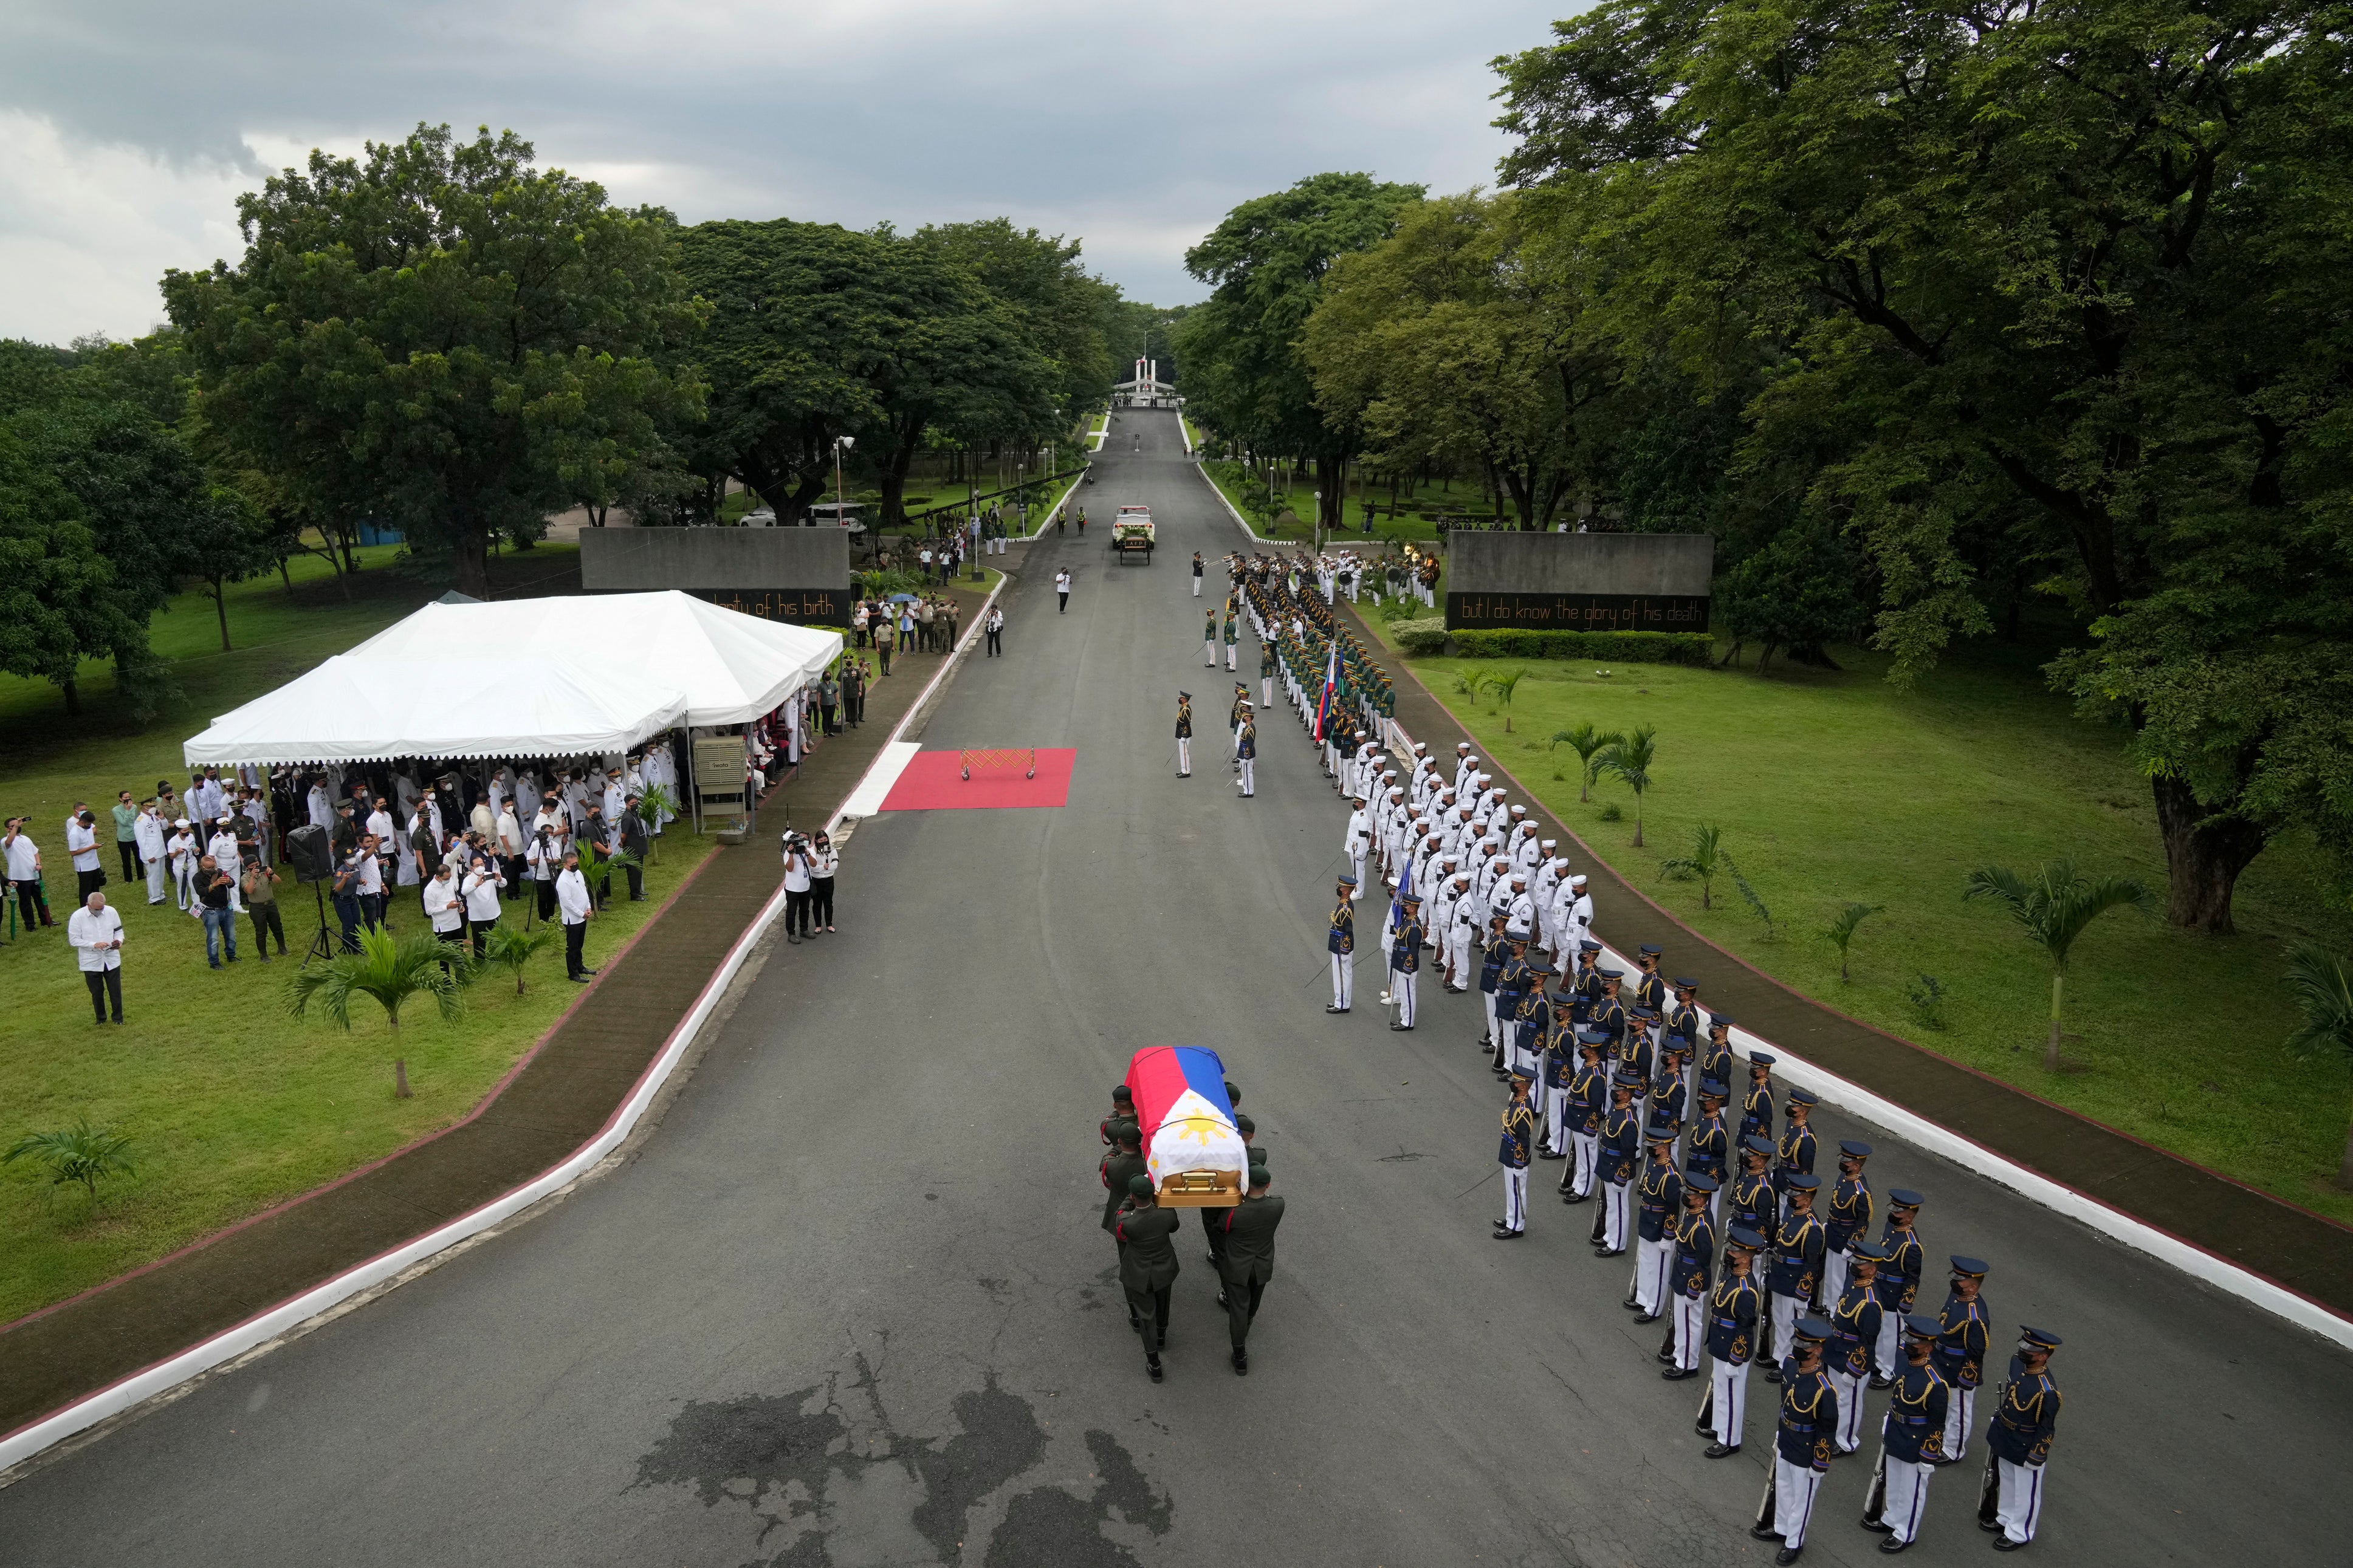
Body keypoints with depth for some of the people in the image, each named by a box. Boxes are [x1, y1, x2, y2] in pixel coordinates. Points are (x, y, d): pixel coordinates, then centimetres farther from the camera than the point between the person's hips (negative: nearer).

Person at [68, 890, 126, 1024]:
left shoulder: (111, 912, -6)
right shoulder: (77, 917, -14)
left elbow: (118, 930, 7)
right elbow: (74, 940, -12)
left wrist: (119, 941, -15)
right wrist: (94, 945, -24)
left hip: (111, 960, 2)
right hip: (91, 962, -2)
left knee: (115, 990, 9)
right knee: (97, 992, 13)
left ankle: (118, 1018, 25)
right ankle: (100, 1018, 32)